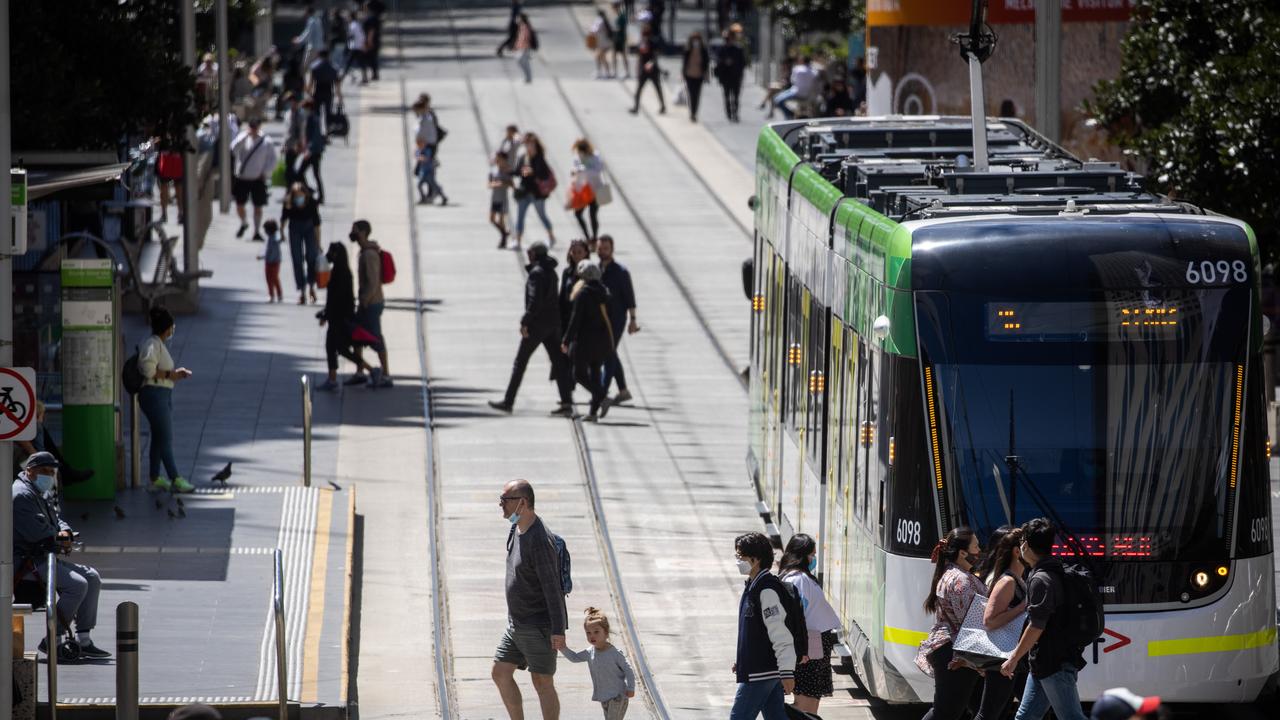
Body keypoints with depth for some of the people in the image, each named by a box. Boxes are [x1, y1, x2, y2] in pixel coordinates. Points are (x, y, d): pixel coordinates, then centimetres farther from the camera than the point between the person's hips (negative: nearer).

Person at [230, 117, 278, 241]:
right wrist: (245, 136, -26)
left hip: (258, 179, -1)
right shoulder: (243, 137, -2)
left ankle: (257, 231, 15)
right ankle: (243, 224, 34)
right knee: (239, 204, 6)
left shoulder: (266, 142, -5)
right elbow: (234, 148, -20)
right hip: (241, 178, 1)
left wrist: (265, 173, -11)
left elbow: (272, 159, 0)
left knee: (258, 207, 3)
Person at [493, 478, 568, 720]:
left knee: (542, 683, -4)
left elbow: (552, 587, -23)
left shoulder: (540, 539, -22)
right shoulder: (517, 530, 8)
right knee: (500, 673, 9)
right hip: (516, 624, 10)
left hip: (539, 626, -10)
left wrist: (558, 630, -24)